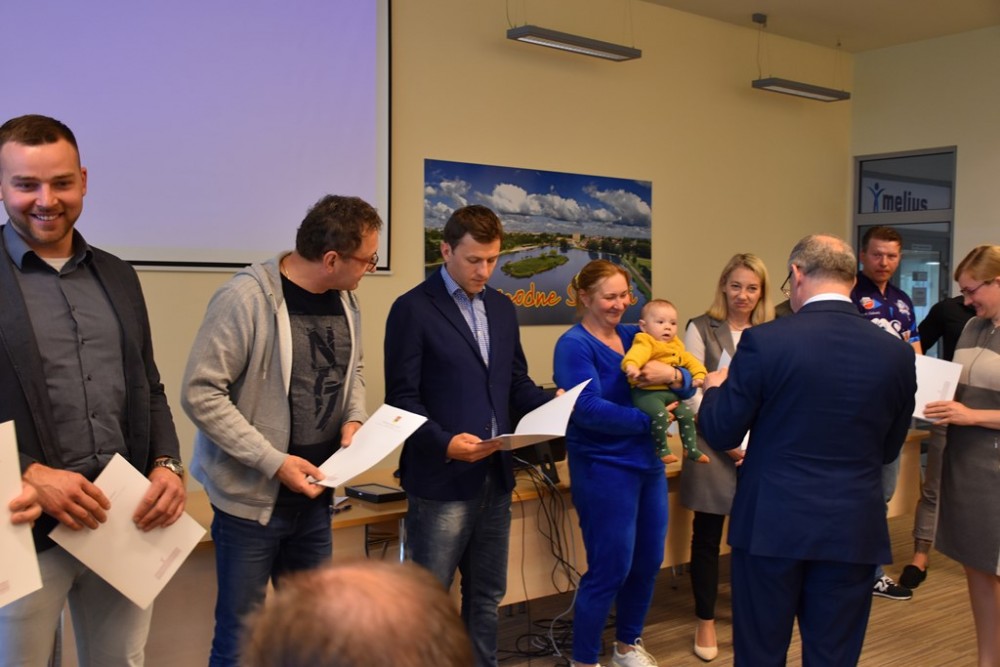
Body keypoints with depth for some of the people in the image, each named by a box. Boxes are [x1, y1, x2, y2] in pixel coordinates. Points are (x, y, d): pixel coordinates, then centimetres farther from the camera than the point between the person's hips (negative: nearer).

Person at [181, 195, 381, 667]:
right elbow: (200, 393, -19)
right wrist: (274, 462, -21)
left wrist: (354, 419, -2)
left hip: (313, 495, 6)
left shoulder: (346, 300, 3)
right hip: (252, 499, -6)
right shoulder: (246, 298, -19)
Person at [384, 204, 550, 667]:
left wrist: (551, 403, -4)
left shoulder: (502, 308, 12)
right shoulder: (413, 308, -8)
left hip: (496, 476, 7)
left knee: (487, 595, 18)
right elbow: (402, 397, -11)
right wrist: (445, 443, -25)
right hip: (442, 480, -6)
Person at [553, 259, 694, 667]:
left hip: (649, 464, 7)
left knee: (648, 563, 16)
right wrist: (650, 420, -21)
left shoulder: (634, 337, 8)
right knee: (610, 570, 0)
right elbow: (588, 409, -24)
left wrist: (673, 375, -19)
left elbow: (687, 385, 4)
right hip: (604, 469, -7)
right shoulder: (574, 345, -12)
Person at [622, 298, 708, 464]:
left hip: (670, 391, 9)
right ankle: (662, 449, -8)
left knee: (687, 414, 9)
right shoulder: (645, 342, -12)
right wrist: (631, 365, -56)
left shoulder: (676, 345, 18)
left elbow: (689, 360, 29)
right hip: (647, 392, -9)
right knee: (661, 415, -30)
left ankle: (691, 449, 26)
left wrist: (699, 375, 13)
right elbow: (637, 353, -34)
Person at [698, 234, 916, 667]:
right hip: (853, 530, 3)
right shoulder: (896, 353, -1)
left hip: (772, 524, -2)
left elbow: (722, 434, -6)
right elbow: (889, 449, 10)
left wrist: (714, 389, 14)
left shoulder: (765, 340, -13)